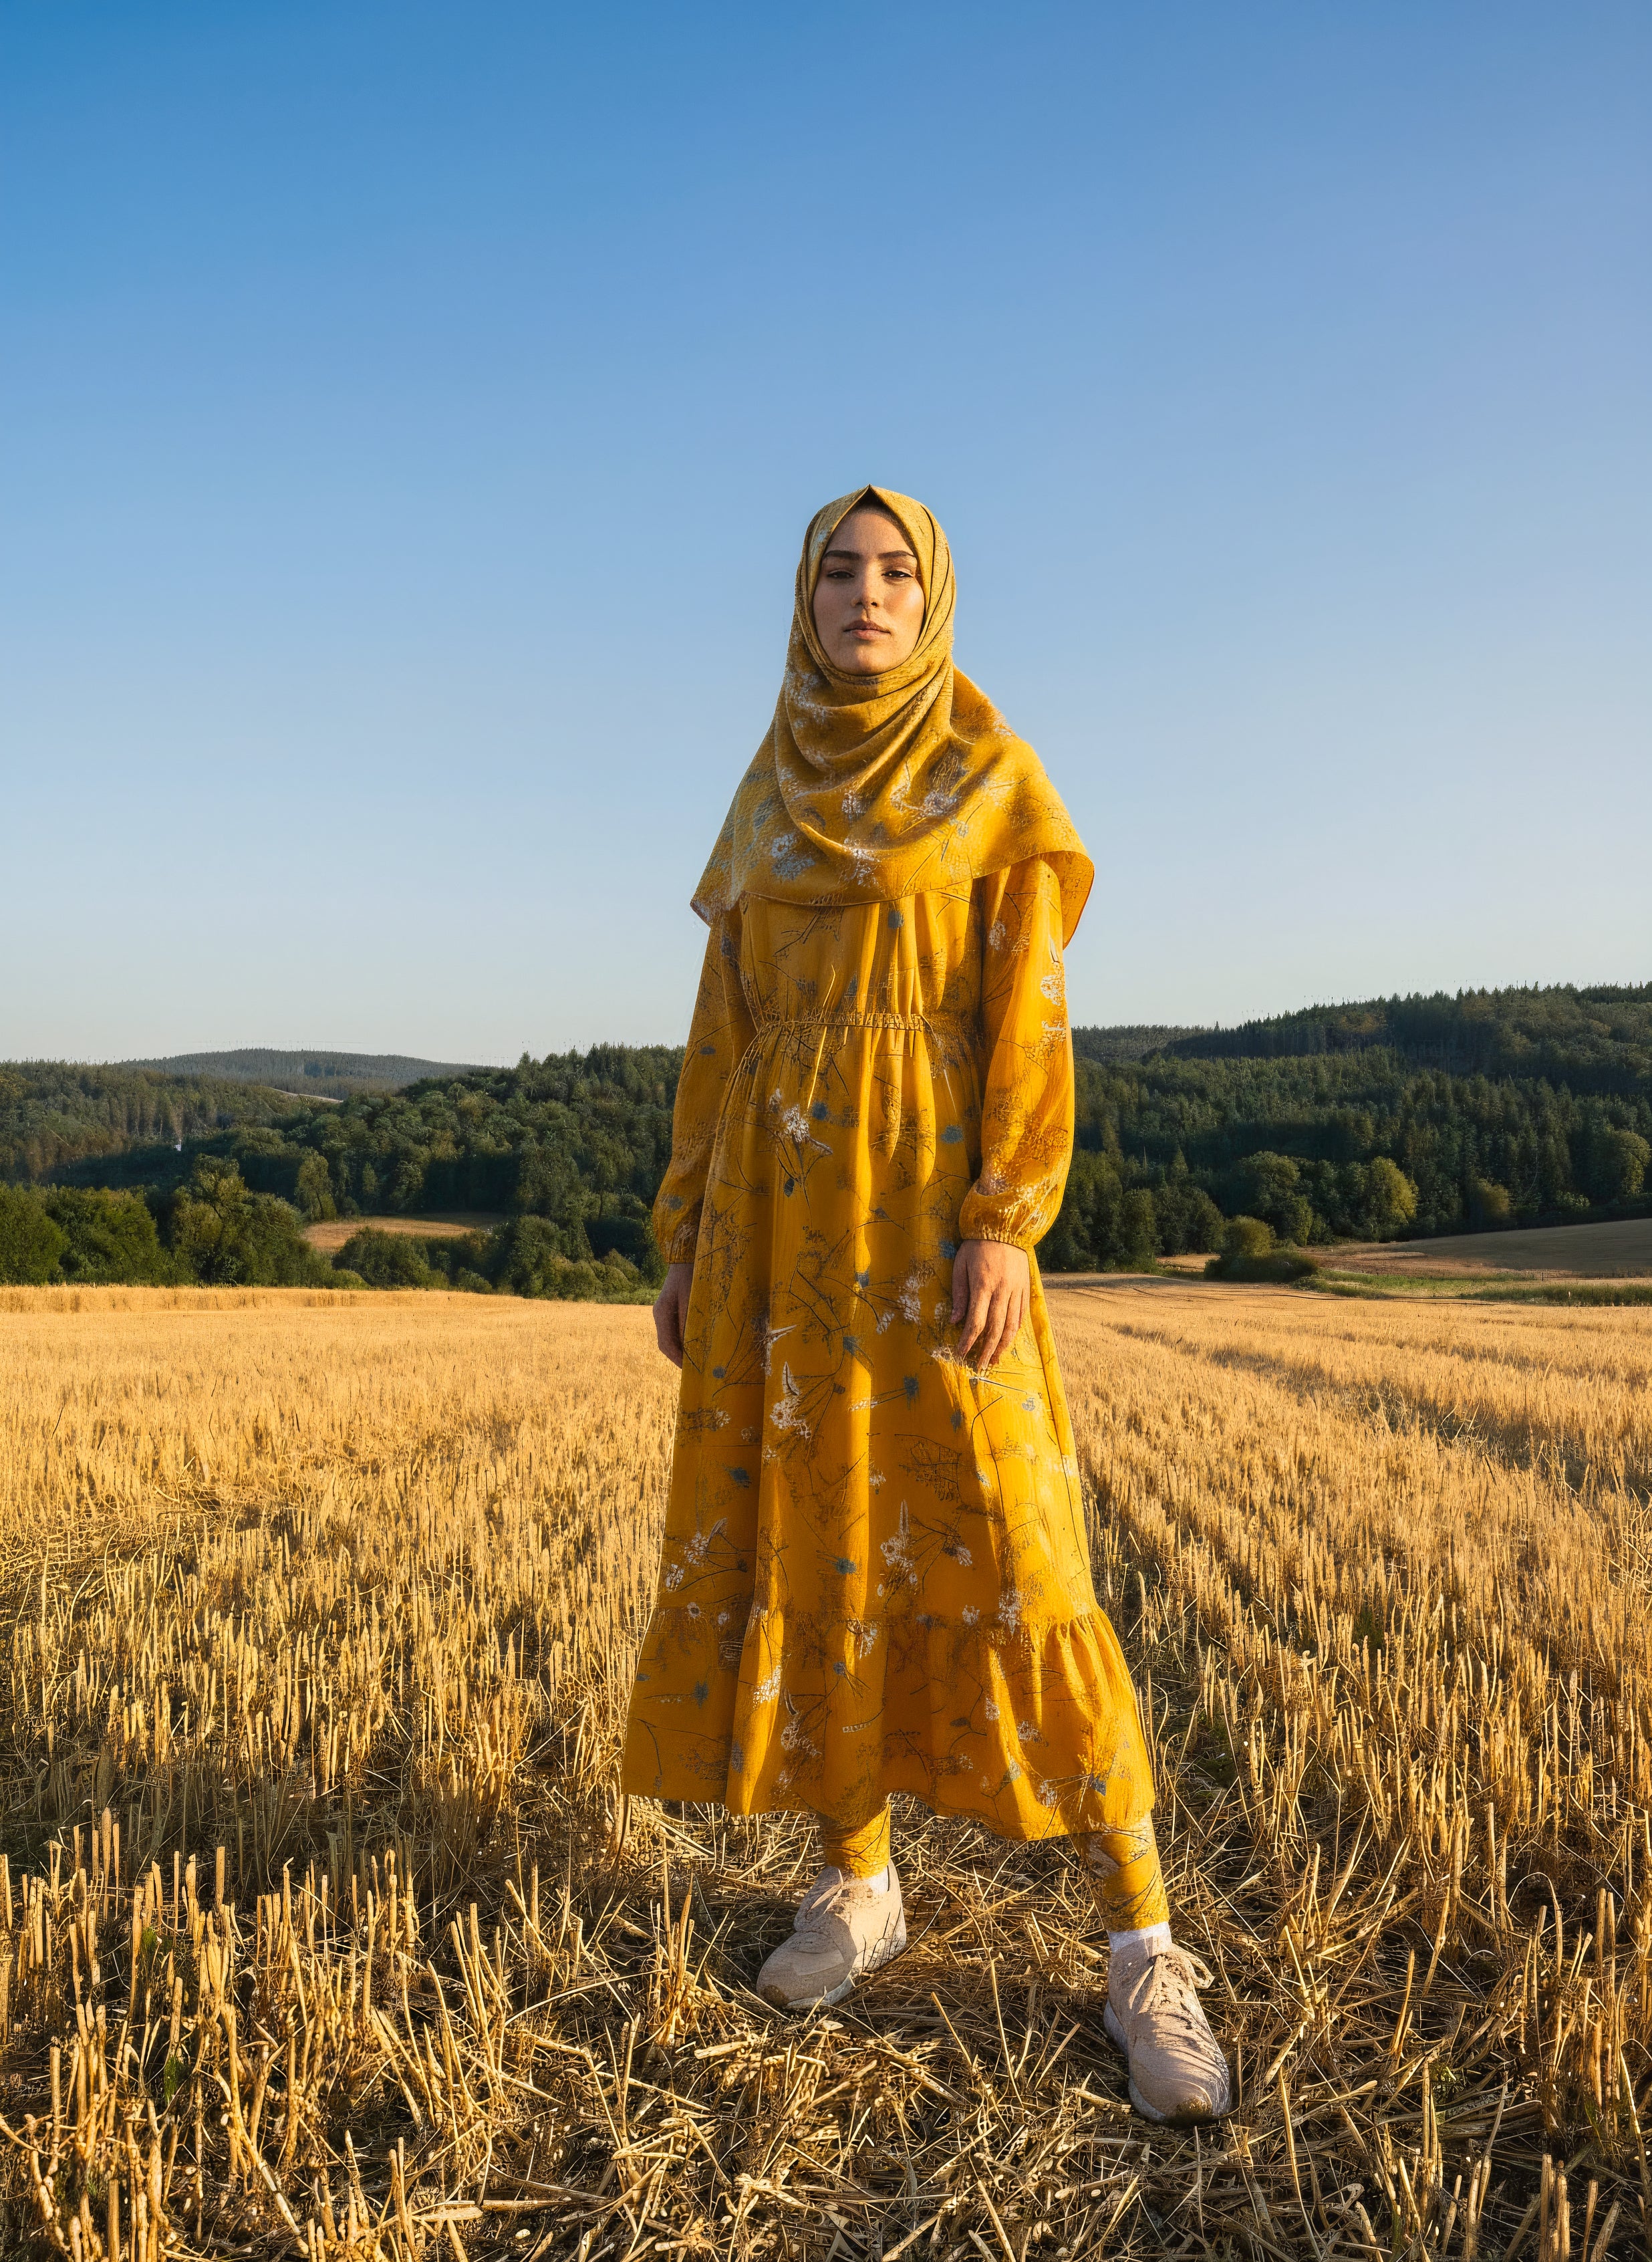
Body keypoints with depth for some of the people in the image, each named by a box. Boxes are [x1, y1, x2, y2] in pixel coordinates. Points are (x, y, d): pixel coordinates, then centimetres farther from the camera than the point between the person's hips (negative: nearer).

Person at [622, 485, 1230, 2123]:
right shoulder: (767, 800, 15)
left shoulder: (997, 780, 2)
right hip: (780, 1209, 5)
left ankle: (1142, 1949, -1)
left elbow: (1027, 1014, -6)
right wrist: (688, 1236, 9)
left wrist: (1006, 1228, -17)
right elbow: (726, 1032, 14)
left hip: (931, 1196, -4)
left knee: (1001, 1551, -10)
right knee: (806, 1533, 5)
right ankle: (858, 1881, 21)